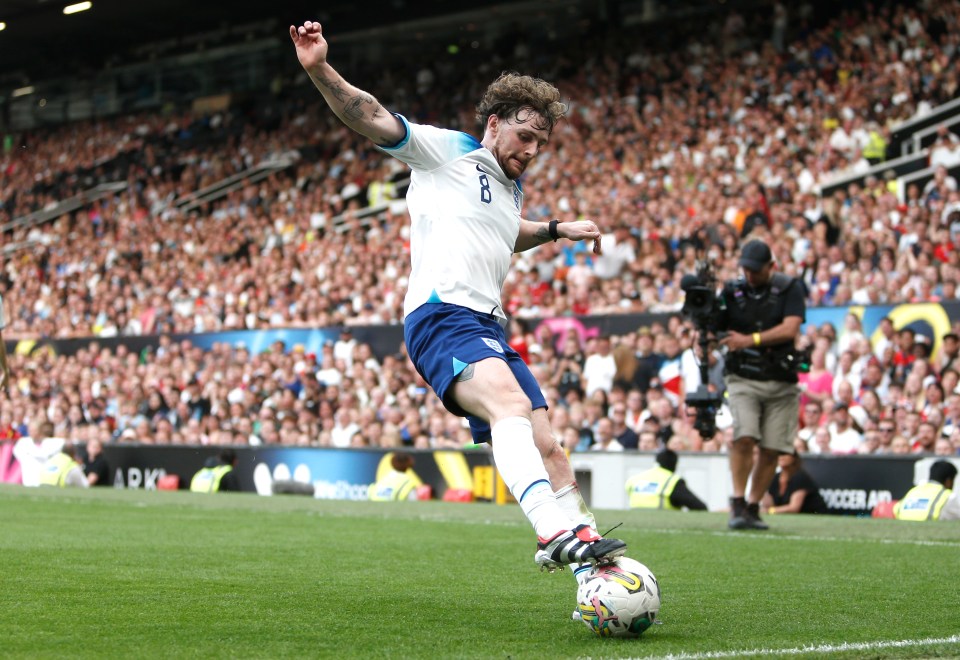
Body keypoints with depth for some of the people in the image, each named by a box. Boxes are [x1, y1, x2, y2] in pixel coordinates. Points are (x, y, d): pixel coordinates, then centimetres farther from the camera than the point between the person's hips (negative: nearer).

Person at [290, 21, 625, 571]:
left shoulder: (513, 188, 27)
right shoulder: (446, 150, 4)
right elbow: (372, 119, -6)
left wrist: (555, 230, 43)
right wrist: (320, 70, -20)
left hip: (489, 328, 9)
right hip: (443, 314, -9)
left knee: (545, 446, 5)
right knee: (511, 404, -33)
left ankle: (582, 541, 13)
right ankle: (554, 530, -50)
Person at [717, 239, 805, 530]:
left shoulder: (789, 289, 1)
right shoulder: (732, 292, 6)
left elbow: (790, 329, -11)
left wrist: (750, 340, -16)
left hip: (781, 384, 0)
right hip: (743, 379, 0)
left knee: (771, 450, -1)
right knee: (744, 437, -20)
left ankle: (753, 507, 12)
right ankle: (738, 504, -13)